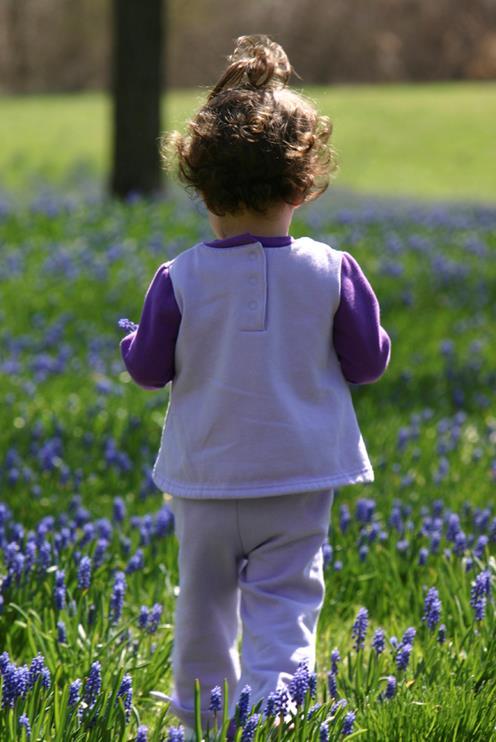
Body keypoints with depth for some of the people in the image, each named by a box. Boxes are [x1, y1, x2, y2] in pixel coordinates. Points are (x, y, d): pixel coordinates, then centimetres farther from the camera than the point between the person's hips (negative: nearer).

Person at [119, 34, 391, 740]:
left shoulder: (180, 279, -11)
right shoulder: (332, 272, -11)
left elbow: (149, 368, -3)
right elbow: (369, 361, -1)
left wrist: (133, 341, 18)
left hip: (205, 474, 1)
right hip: (298, 473, -1)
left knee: (203, 600, 18)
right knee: (284, 603, 2)